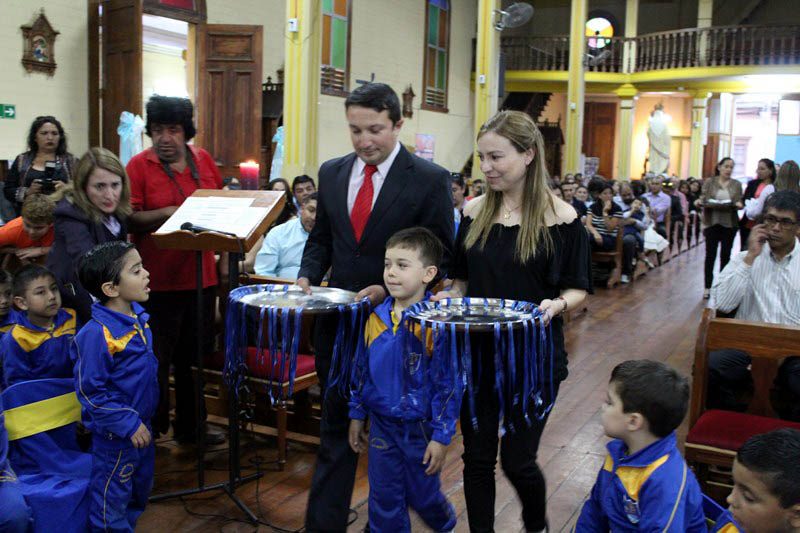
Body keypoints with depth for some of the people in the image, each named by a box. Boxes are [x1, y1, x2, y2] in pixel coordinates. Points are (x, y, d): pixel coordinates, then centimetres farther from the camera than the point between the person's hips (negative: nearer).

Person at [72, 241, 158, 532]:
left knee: (140, 491, 25)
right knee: (112, 501, 10)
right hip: (115, 434, -8)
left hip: (141, 425, 8)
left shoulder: (137, 315, -1)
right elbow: (91, 391, -23)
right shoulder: (97, 334, -26)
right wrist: (128, 424, -21)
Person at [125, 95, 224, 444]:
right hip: (158, 281, -5)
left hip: (201, 275, 5)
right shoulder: (139, 165, -6)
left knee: (194, 357, 15)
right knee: (156, 360, 4)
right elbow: (128, 219, -11)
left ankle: (190, 427, 29)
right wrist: (169, 213, -22)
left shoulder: (203, 160, 7)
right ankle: (150, 431, 19)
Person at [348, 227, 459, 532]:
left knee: (422, 496, 16)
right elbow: (362, 369, 8)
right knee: (384, 502, 13)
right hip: (382, 425, 4)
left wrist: (441, 437, -16)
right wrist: (356, 415, 10)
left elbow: (450, 383, -16)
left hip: (421, 428, -3)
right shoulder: (376, 318, -3)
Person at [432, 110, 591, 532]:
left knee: (517, 461, 6)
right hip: (476, 350, 4)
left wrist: (557, 305, -24)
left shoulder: (560, 217, -9)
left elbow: (578, 288, -3)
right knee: (477, 458, 10)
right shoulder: (475, 212, 2)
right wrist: (450, 295, -9)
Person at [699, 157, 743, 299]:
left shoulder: (737, 184, 6)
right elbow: (703, 199, -1)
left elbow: (739, 203, 1)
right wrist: (699, 202, -23)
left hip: (729, 224, 1)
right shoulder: (709, 182, 2)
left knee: (725, 255, 7)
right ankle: (708, 287, 8)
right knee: (710, 255, 1)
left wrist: (739, 205, -21)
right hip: (712, 223, -1)